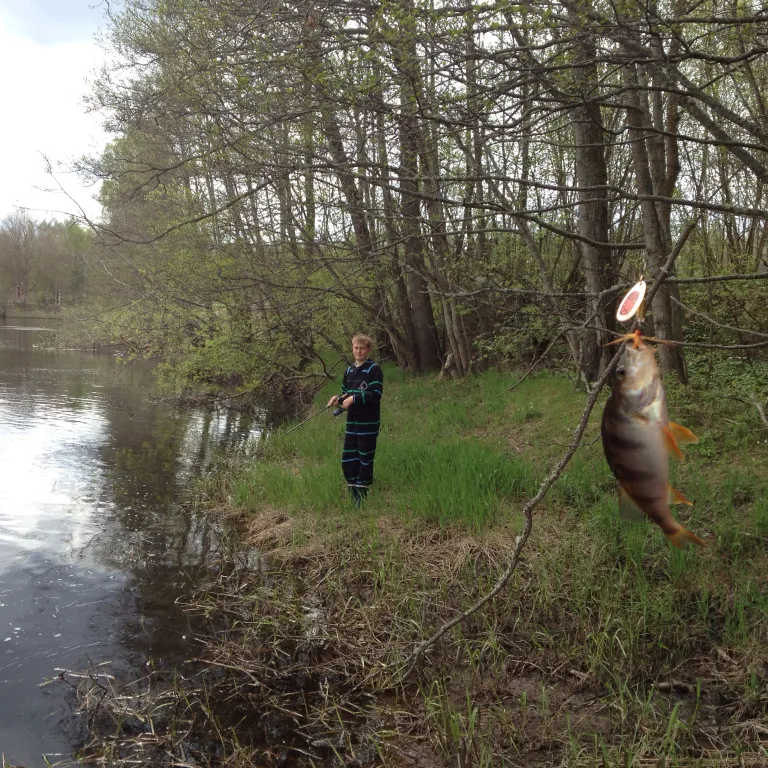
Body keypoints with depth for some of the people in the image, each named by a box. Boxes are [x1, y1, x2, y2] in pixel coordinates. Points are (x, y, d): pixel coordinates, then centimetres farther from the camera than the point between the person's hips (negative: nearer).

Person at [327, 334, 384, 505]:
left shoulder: (374, 369, -8)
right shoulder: (349, 371, 14)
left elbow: (376, 394, -17)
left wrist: (354, 398, -22)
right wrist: (338, 399, -1)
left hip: (368, 424, -7)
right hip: (352, 422, 7)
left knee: (365, 461, 1)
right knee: (347, 462, 7)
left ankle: (362, 499, 11)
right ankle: (354, 498, 19)